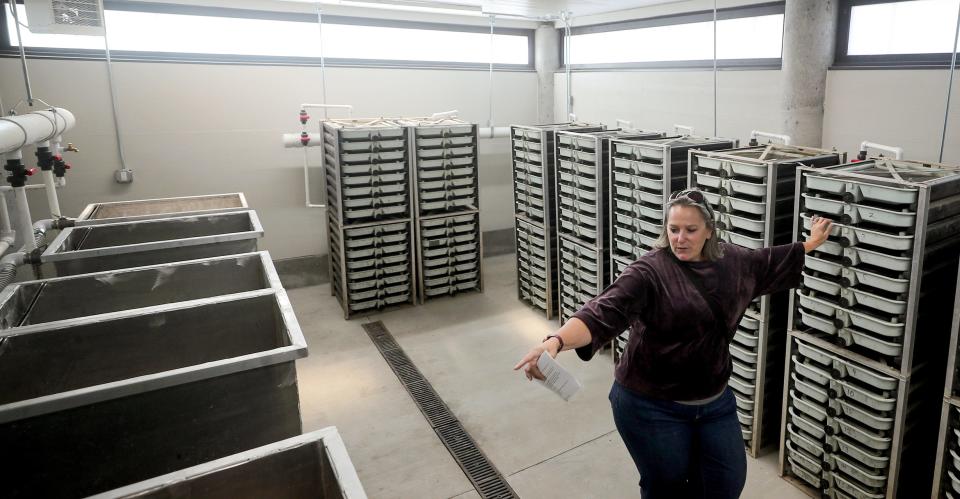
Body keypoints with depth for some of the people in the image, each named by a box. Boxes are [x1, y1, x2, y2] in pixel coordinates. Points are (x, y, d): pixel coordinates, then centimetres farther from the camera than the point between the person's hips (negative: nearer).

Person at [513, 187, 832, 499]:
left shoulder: (731, 261, 0)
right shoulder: (649, 272, -21)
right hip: (651, 406, -5)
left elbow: (769, 263, 22)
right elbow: (603, 313, -34)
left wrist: (811, 244, 32)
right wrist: (556, 341, -50)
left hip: (715, 401, 6)